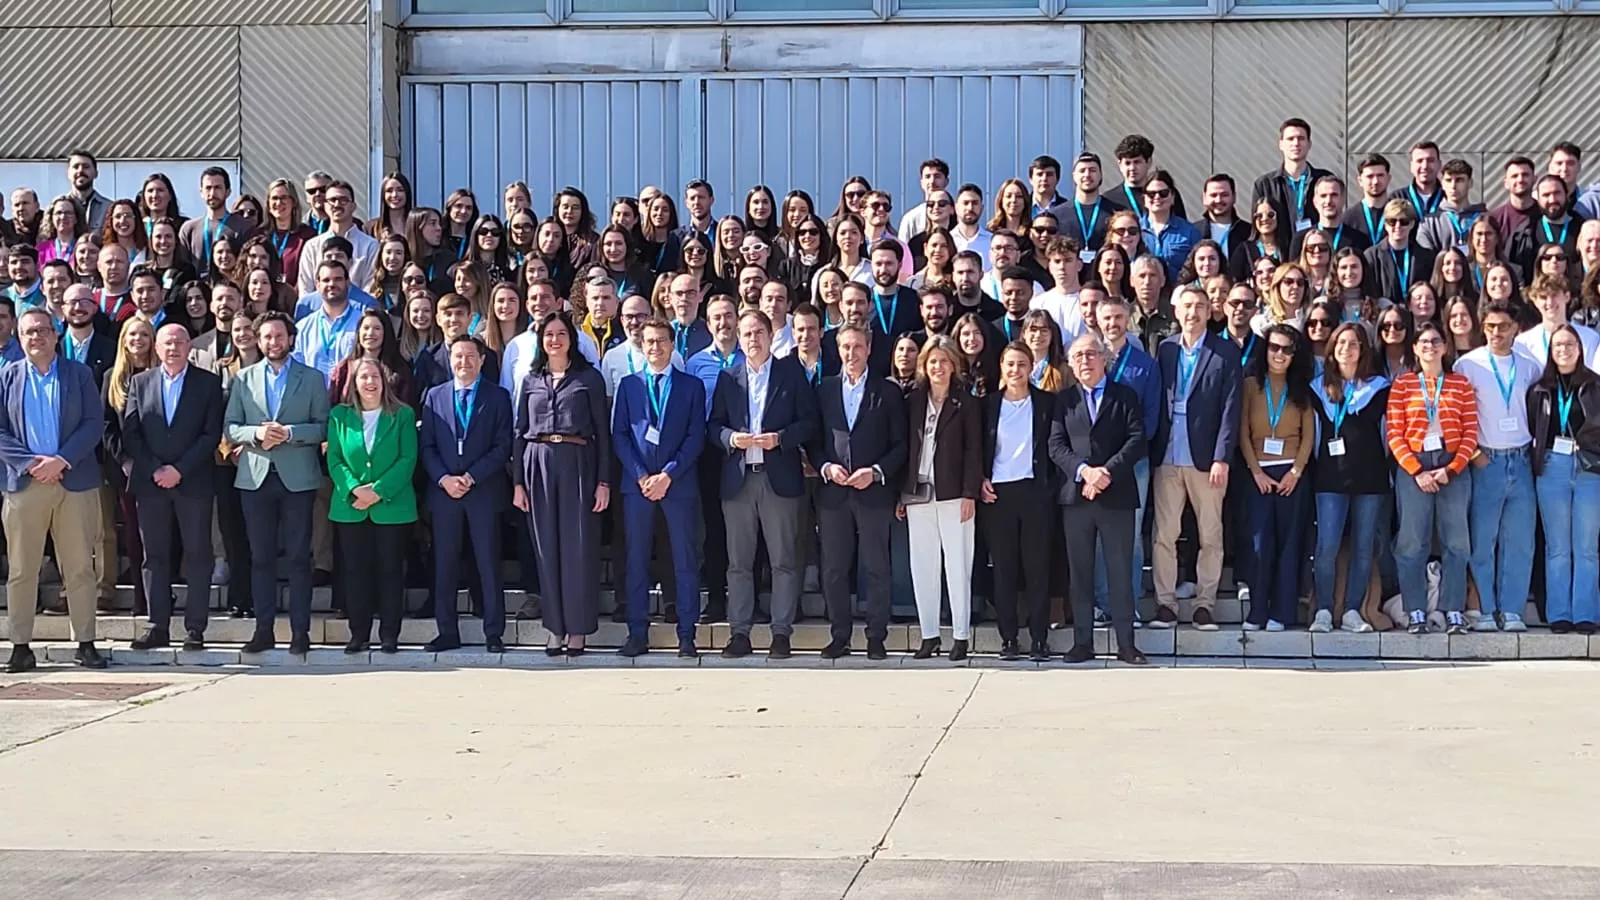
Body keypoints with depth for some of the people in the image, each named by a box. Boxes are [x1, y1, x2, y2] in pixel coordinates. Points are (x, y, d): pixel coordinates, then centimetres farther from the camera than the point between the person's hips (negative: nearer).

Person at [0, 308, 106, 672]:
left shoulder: (79, 373, 7)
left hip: (75, 482, 0)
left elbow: (94, 423, -1)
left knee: (80, 568, 2)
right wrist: (30, 463, -12)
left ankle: (85, 643, 7)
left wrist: (61, 460, -13)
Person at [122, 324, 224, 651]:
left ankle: (195, 628, 2)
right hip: (149, 481, 2)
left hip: (193, 482, -2)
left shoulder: (208, 383, 4)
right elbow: (131, 434, 5)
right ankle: (158, 626, 7)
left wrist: (179, 470, -11)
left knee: (197, 555, -1)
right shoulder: (140, 382, 11)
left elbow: (211, 434, -3)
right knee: (154, 555, 4)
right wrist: (154, 469, -8)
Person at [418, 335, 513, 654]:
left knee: (489, 563, 0)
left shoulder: (498, 397, 4)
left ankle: (494, 633, 4)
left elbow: (503, 446, -2)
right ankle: (447, 632, 9)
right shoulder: (434, 396, 11)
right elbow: (426, 446, 7)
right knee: (444, 564, 3)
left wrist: (471, 477, -11)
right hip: (443, 490, 2)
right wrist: (444, 479, -8)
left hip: (484, 491, -2)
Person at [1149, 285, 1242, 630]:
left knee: (1211, 536, 3)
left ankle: (1205, 604, 11)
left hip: (1206, 459, -2)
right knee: (1164, 534, 3)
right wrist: (1152, 453, 1)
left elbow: (1230, 408, -4)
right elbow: (1156, 402, 8)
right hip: (1167, 458, 2)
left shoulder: (1226, 353, 1)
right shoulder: (1164, 349, 9)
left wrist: (1222, 458, -11)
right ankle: (1165, 602, 9)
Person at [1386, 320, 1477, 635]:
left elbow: (1470, 433, 4)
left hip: (1453, 468, 1)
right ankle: (1416, 612, 1)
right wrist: (1417, 471, -9)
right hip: (1413, 467, -1)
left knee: (1456, 541, -2)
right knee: (1412, 542, -3)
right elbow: (1395, 434, 1)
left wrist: (1451, 469, -8)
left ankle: (1454, 612, 1)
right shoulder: (1402, 385, 7)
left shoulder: (1461, 383, 9)